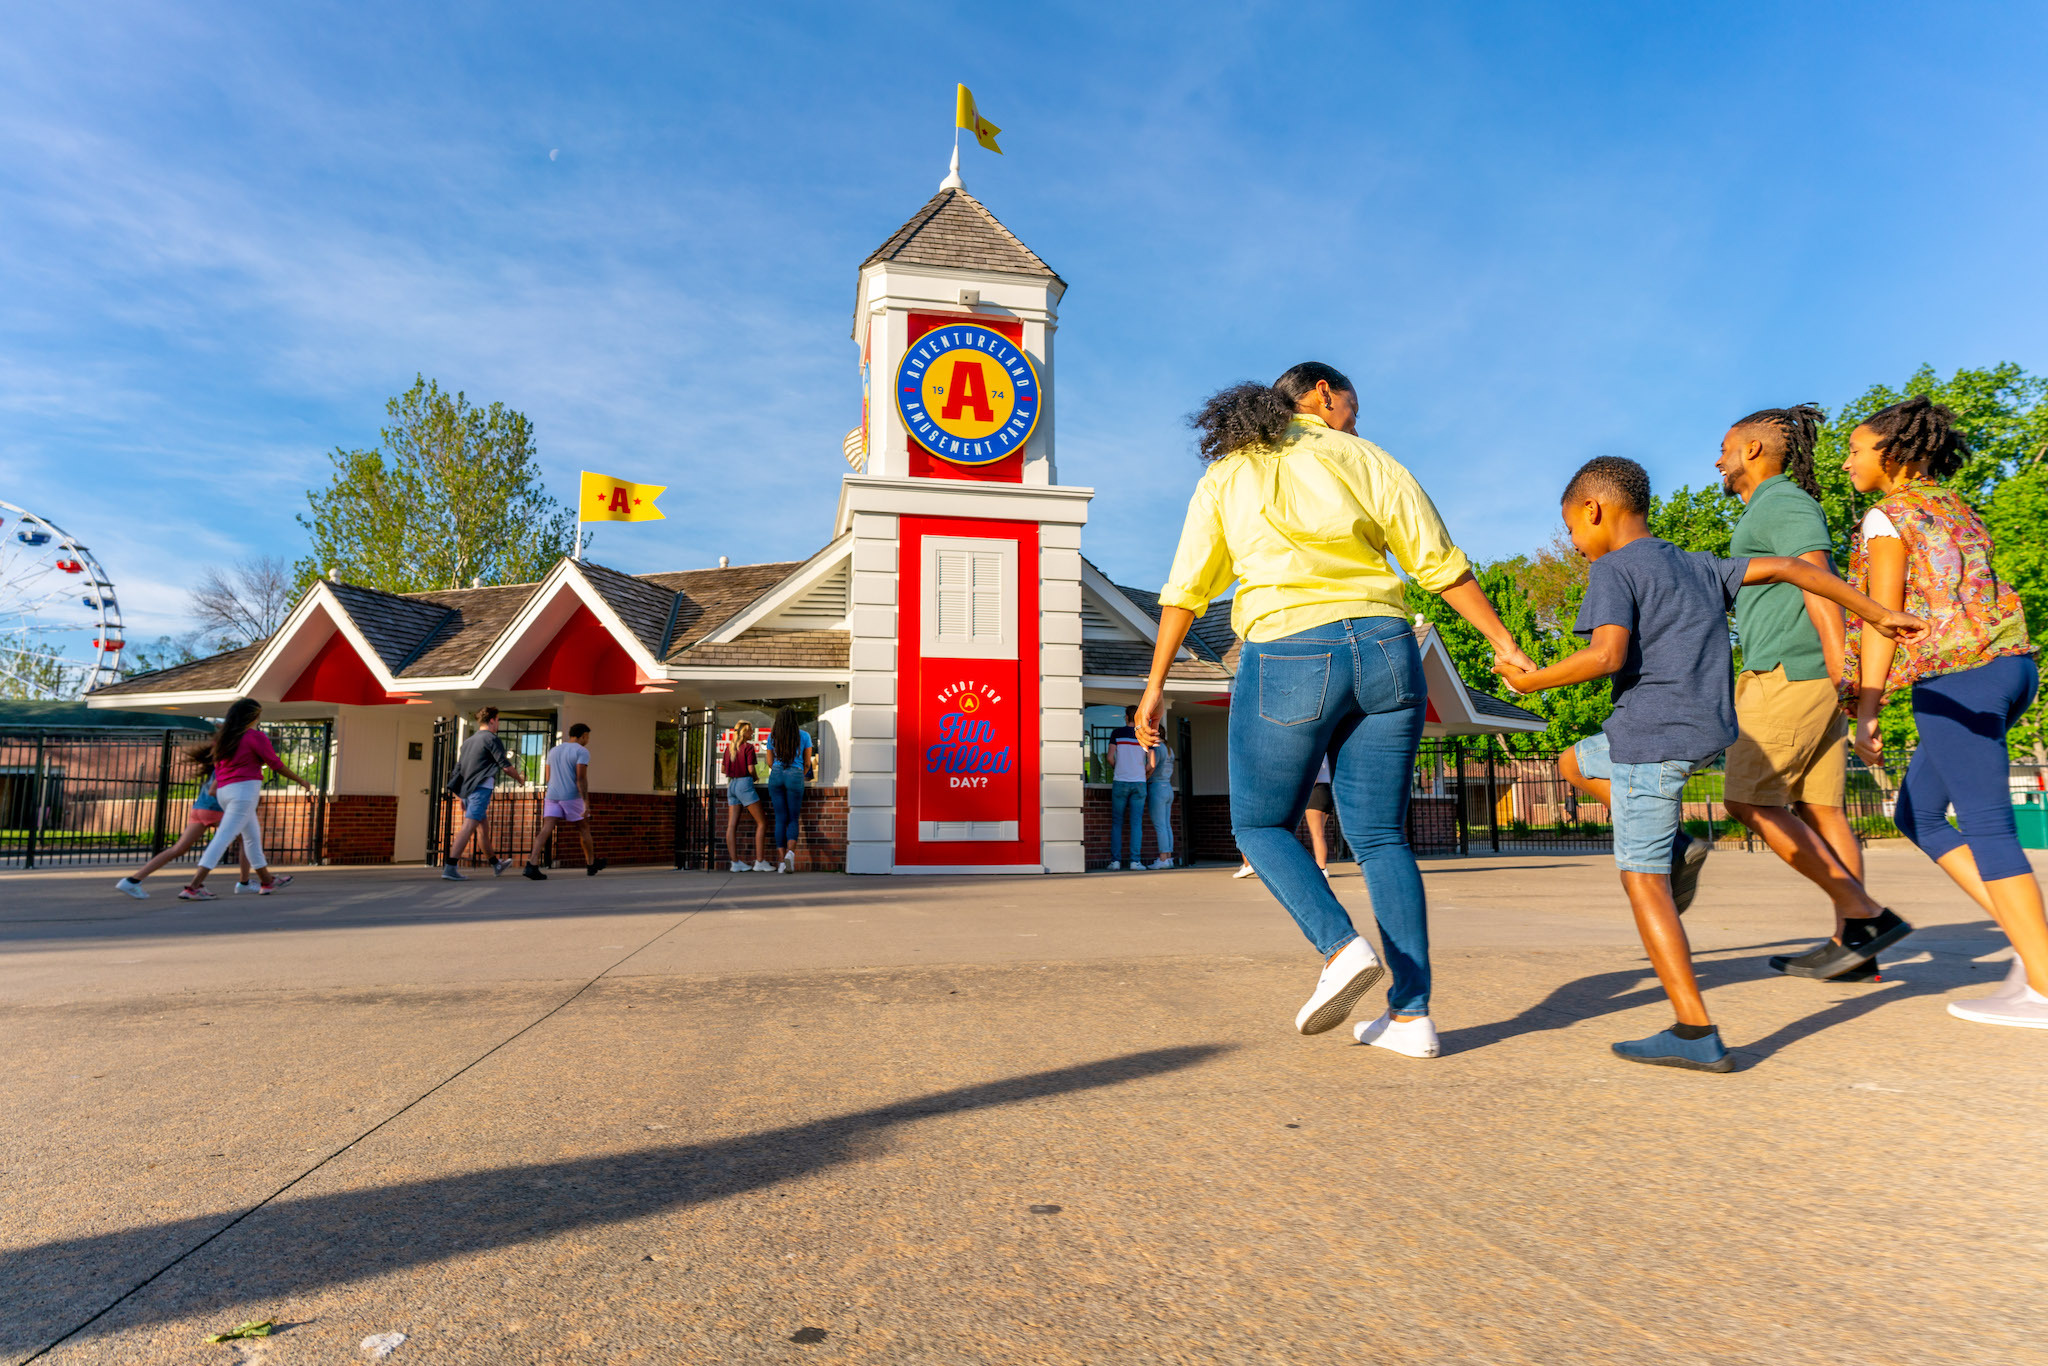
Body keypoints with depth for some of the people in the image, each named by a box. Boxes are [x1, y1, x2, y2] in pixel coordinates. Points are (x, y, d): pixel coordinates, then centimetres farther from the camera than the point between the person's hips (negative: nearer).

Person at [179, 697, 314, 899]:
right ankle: (194, 886, -18)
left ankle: (267, 881, 27)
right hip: (244, 790, -9)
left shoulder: (223, 737, 16)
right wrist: (300, 780, 6)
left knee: (252, 835, 18)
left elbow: (218, 765, 17)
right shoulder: (256, 737, -7)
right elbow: (276, 765, -4)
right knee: (224, 837, -11)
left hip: (224, 791, 9)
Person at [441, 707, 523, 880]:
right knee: (468, 827, -14)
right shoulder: (491, 739, -3)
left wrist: (460, 797, 24)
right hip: (481, 788, -9)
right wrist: (519, 777, 11)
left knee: (482, 828, 17)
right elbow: (505, 766, -8)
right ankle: (450, 868, -23)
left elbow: (458, 770, 21)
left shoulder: (467, 742, 21)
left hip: (466, 791, 9)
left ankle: (496, 865, 32)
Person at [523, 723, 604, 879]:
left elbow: (548, 778, 16)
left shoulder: (553, 750, 13)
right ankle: (591, 865, 20)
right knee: (584, 829, 10)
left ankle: (531, 866, -21)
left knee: (545, 830, -5)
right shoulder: (582, 752, -8)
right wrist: (586, 804, -19)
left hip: (552, 796, 5)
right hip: (572, 797, -5)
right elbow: (581, 778, -17)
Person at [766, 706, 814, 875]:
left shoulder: (772, 736, 9)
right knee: (793, 819, 5)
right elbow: (807, 763, 8)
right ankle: (790, 852, -20)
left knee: (780, 818, 5)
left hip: (776, 775, 2)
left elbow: (770, 762, 14)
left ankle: (780, 860, -1)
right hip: (795, 776, -2)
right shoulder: (804, 736, 4)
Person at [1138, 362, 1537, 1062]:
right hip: (1384, 654, 3)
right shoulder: (1366, 460, 11)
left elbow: (1186, 591, 7)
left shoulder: (1226, 476, 11)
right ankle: (1411, 1015, 7)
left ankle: (1340, 947, -8)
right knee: (1380, 835, 9)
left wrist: (1155, 684, 10)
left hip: (1287, 657, -2)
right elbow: (1440, 564, 7)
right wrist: (1504, 643, 14)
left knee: (1260, 825, 14)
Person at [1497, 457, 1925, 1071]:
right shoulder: (1700, 566, 17)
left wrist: (1534, 680, -6)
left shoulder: (1613, 570, -6)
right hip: (1710, 731, 9)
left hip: (1654, 734, -8)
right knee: (1575, 762, 29)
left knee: (1642, 877, -6)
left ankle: (1697, 1033, -8)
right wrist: (1877, 613, 22)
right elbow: (1790, 567, 16)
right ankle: (1670, 837, 13)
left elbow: (1607, 655, -19)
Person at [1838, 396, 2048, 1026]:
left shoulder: (1887, 516, -4)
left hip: (1955, 676, -9)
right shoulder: (1955, 508, 21)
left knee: (1986, 825, -6)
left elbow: (1883, 618, -11)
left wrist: (1865, 710, -11)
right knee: (1918, 813, 15)